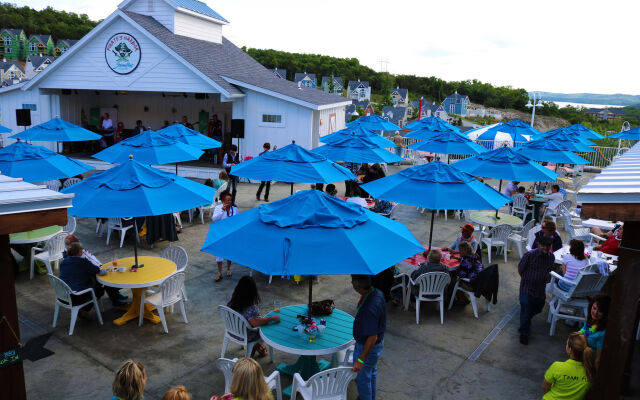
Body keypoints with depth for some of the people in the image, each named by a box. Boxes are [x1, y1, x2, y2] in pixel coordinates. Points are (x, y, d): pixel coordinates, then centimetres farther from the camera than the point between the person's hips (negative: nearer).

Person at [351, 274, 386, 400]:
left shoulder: (369, 309, -39)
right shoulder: (377, 293, -11)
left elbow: (372, 338, -33)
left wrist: (360, 360, -27)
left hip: (367, 347, -10)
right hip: (379, 342, 10)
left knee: (362, 378, 13)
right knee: (371, 372, 30)